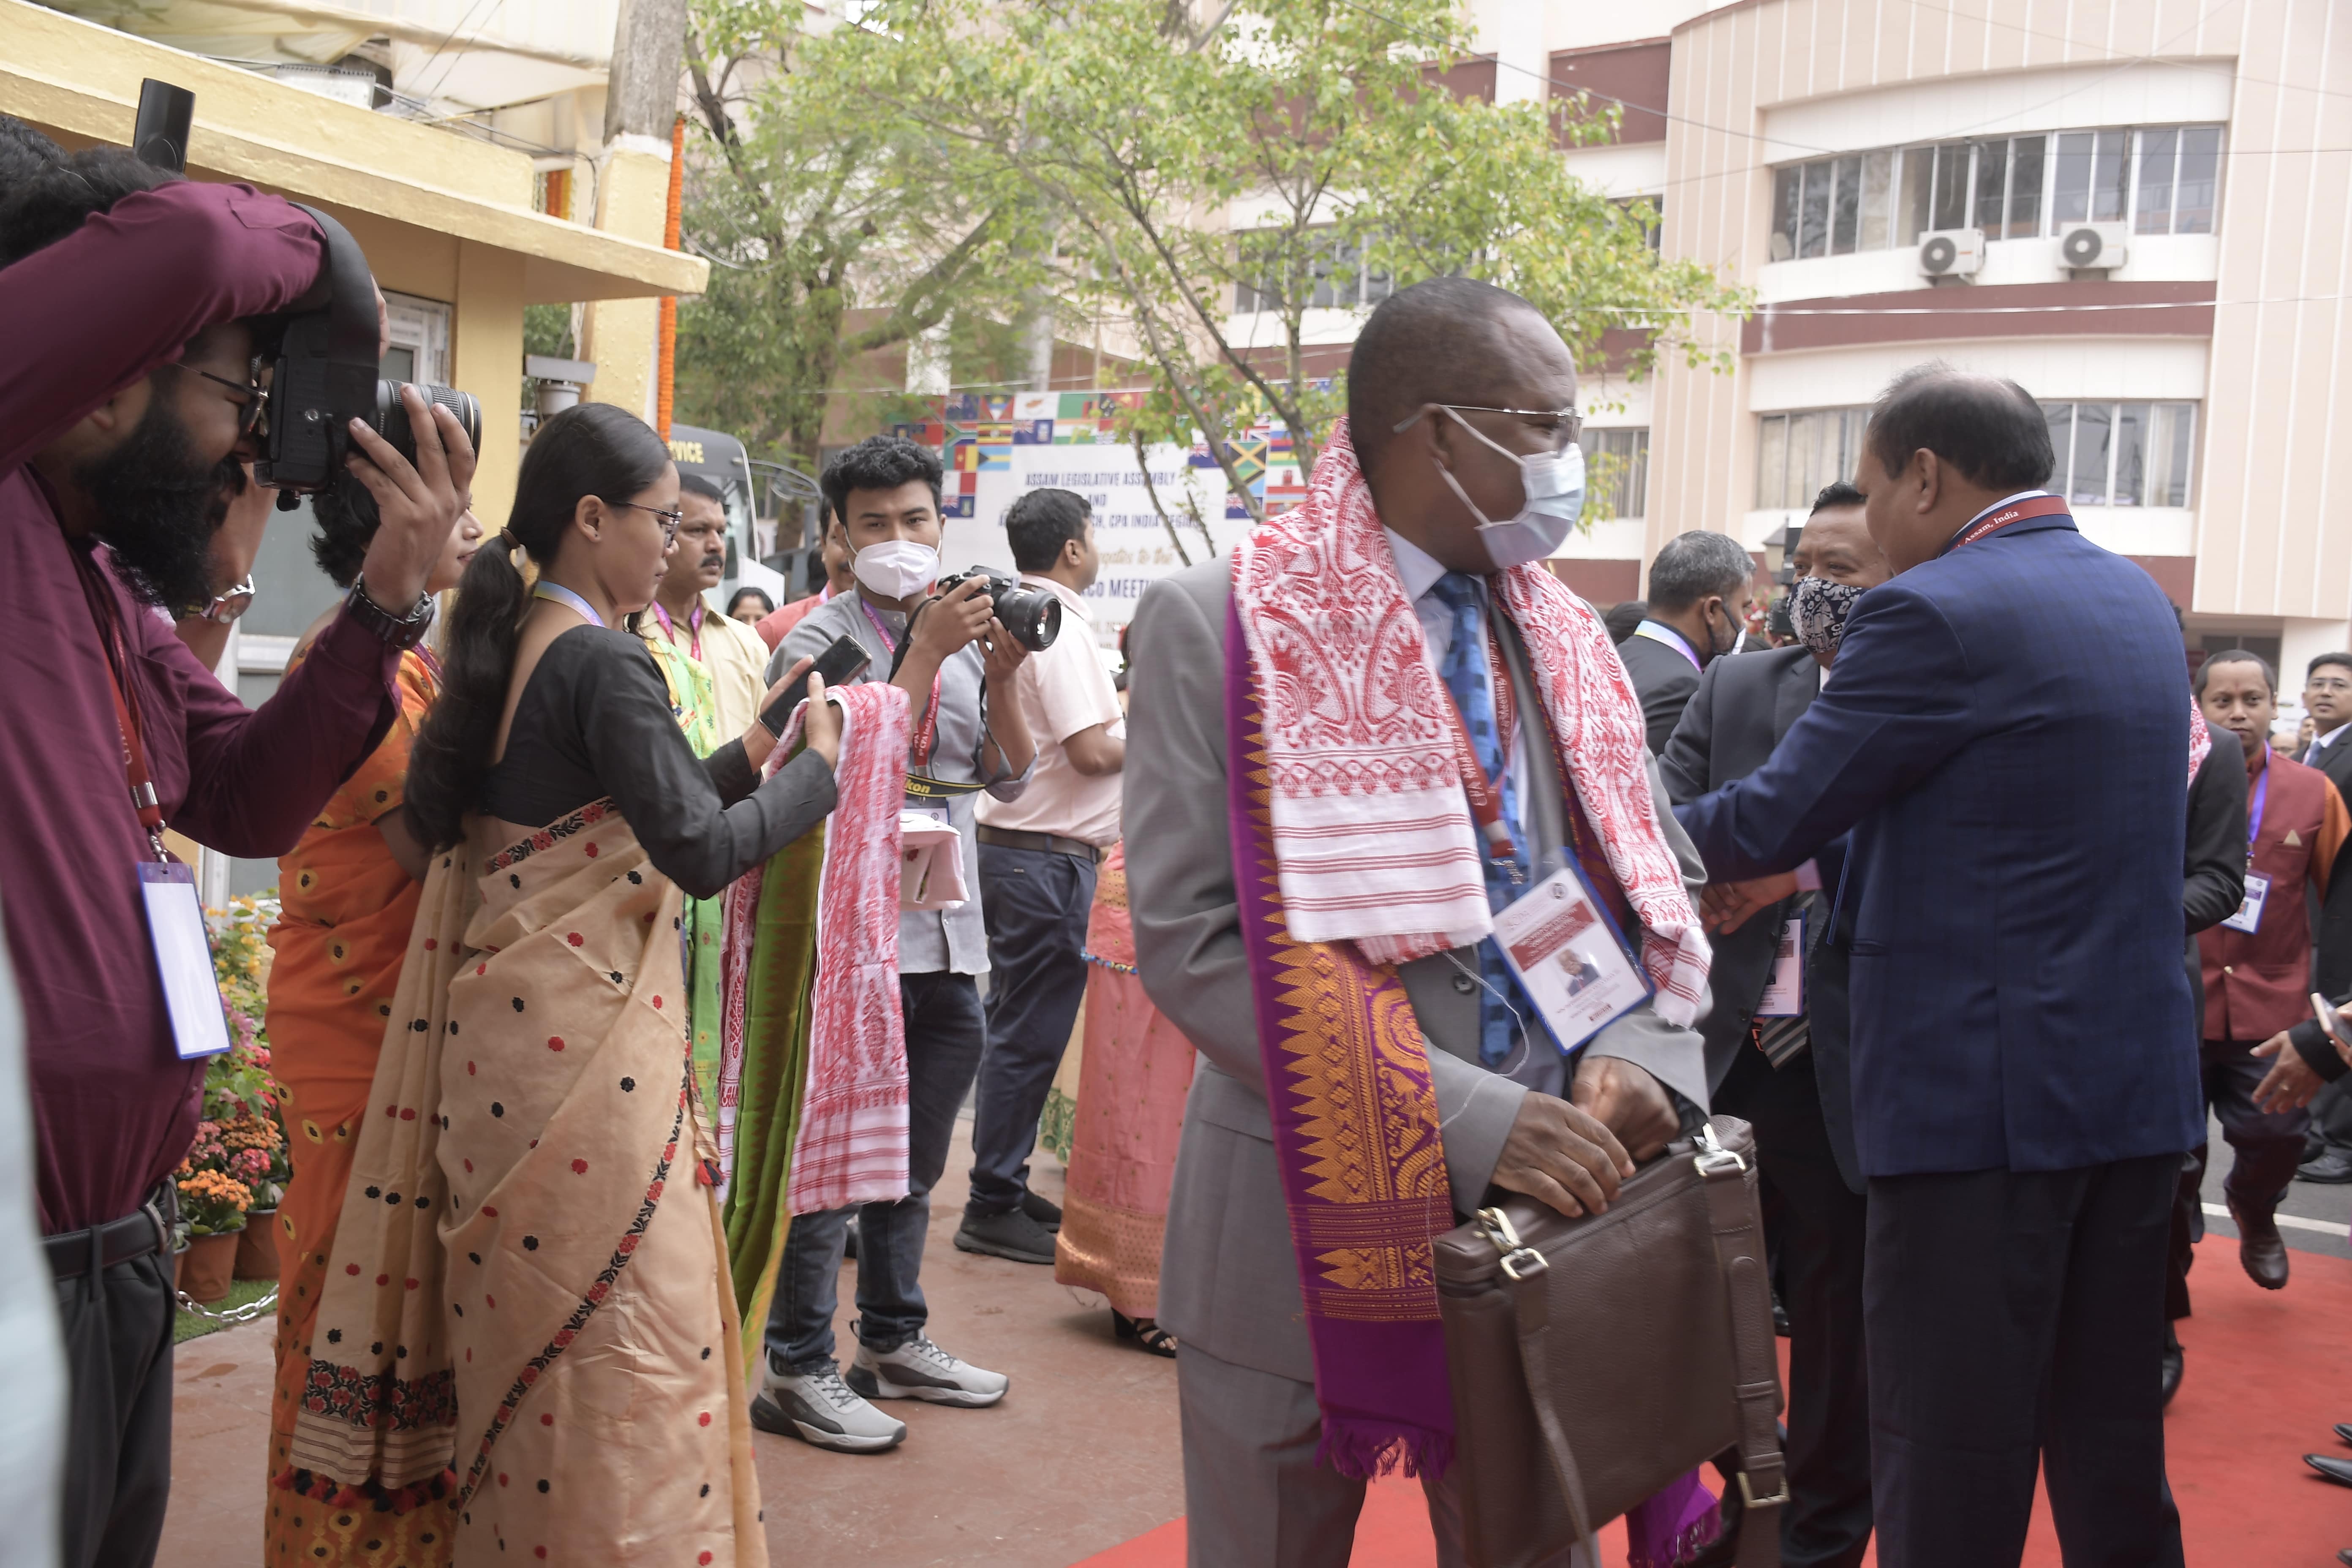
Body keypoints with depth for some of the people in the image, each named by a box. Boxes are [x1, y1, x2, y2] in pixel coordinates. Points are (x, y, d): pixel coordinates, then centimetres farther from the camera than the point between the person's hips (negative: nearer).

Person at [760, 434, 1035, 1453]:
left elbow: (1010, 781, 10)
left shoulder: (965, 632, 13)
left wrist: (1003, 674, -5)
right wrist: (928, 652, -18)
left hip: (949, 933, 7)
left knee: (912, 1160, 16)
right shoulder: (820, 639, -4)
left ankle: (892, 1341, 29)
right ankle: (797, 1370, 6)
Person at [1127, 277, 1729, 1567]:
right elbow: (1189, 938, -16)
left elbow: (1652, 880, 12)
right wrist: (1464, 1118, -22)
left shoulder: (1564, 639, 8)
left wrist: (1633, 1054, -11)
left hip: (1543, 1216, 5)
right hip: (1310, 1214, -4)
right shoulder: (1219, 623, -9)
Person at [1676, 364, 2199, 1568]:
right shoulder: (2137, 600, 13)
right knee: (2112, 1446, 17)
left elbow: (1768, 824, -10)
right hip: (2139, 1080, 8)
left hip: (1985, 1092, -8)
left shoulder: (1936, 612, -13)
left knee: (1951, 1467, 1)